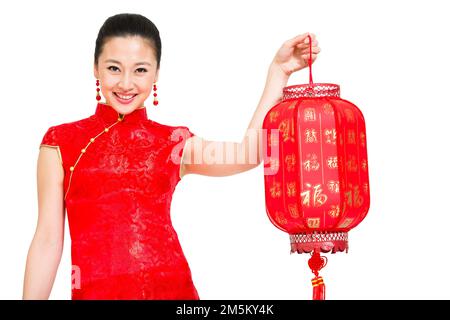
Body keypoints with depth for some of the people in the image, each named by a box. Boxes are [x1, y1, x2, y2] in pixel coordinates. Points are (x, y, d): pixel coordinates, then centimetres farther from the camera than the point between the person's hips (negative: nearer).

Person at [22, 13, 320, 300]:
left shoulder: (175, 142, 5)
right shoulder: (61, 142, 2)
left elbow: (251, 152, -10)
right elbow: (48, 239, 1)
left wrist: (279, 70, -3)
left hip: (172, 288, 1)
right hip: (95, 290, -1)